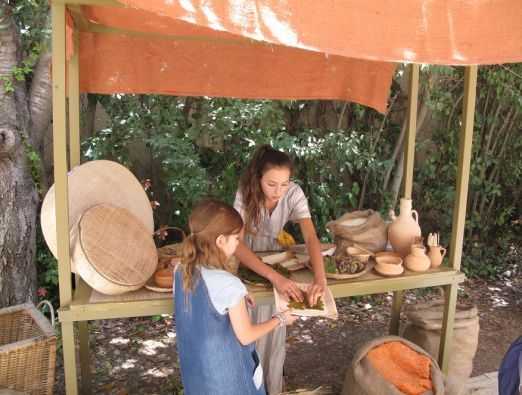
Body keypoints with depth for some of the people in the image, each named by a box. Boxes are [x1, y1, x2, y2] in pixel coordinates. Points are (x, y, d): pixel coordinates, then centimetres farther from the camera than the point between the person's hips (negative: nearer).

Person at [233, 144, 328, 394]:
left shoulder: (294, 194, -27)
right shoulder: (245, 194, -31)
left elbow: (310, 237, -36)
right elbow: (237, 244, -41)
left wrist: (320, 279, -54)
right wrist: (274, 277, -53)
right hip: (247, 263, -1)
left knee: (273, 331, 13)